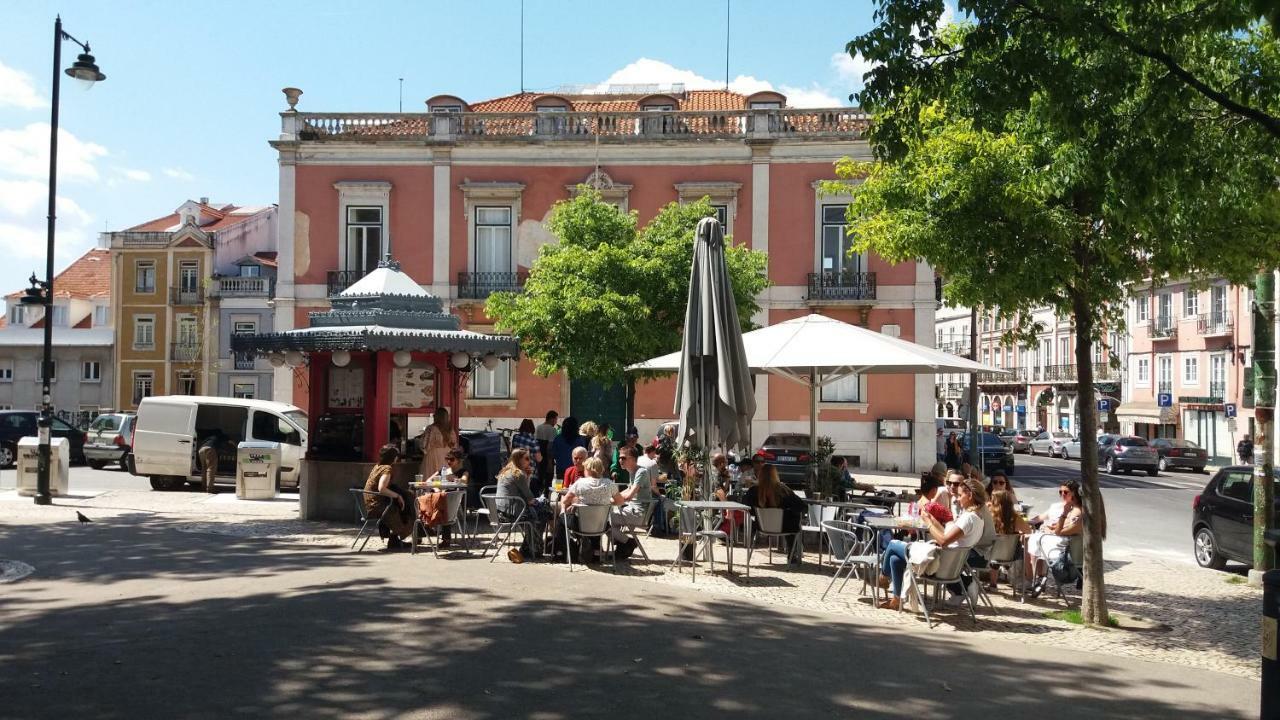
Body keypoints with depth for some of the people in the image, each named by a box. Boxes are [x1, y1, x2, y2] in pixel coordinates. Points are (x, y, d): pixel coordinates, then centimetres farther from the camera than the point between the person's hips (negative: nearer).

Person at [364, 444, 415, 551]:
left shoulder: (377, 466, 13)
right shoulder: (387, 468, -15)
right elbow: (381, 489, -28)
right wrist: (397, 496, -17)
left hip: (370, 505, 9)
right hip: (377, 506, -9)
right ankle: (394, 540, 10)